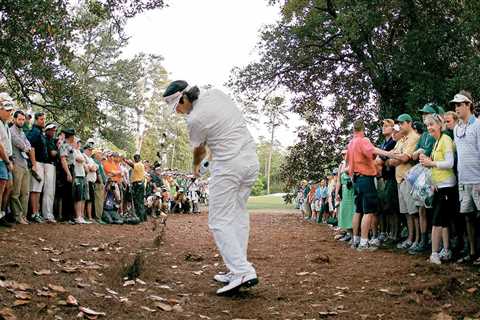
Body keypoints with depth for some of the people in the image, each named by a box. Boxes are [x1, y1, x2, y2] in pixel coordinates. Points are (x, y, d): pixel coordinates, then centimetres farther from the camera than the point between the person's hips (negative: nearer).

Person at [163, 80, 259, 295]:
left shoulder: (194, 120, -12)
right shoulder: (216, 93, 7)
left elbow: (199, 150, 6)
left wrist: (196, 166, 29)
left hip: (228, 164, -8)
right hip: (251, 159, 8)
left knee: (219, 221, -4)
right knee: (239, 215, 11)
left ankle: (242, 272, -16)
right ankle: (237, 271, 12)